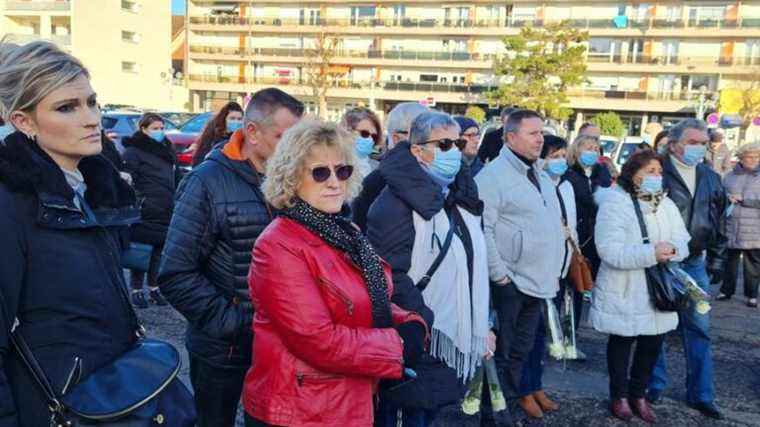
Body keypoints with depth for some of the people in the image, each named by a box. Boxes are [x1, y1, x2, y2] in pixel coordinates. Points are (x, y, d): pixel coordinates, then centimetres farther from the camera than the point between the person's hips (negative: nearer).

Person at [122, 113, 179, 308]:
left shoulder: (166, 149, 18)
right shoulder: (133, 151, -3)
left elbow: (177, 178, 24)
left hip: (166, 212, 6)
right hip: (144, 213, -6)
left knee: (159, 250, 12)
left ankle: (154, 288, 24)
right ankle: (136, 290, 14)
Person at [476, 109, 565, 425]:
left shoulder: (542, 177, 15)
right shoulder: (492, 175, -11)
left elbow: (554, 227, 21)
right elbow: (482, 230, -17)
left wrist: (554, 272, 15)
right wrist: (499, 274, -17)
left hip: (538, 282, 8)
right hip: (509, 283, -8)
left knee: (520, 352, 17)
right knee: (500, 353, 3)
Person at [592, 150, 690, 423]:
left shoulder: (667, 205, 7)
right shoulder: (615, 203, -15)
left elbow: (683, 240, 5)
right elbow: (609, 250, -23)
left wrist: (671, 249, -19)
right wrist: (651, 253, -28)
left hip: (659, 290, 6)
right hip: (623, 292, -6)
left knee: (652, 344, 13)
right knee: (622, 343, 9)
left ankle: (638, 394, 34)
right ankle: (619, 395, 29)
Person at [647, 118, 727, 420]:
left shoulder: (711, 178, 9)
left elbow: (720, 221, 16)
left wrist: (716, 259, 13)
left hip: (695, 263, 5)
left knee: (699, 328, 9)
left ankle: (701, 395, 21)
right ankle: (655, 384, 23)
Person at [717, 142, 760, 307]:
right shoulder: (729, 176, 8)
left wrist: (742, 199, -14)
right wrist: (727, 199, -9)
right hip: (731, 229, 2)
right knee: (729, 261, 12)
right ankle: (726, 290, 26)